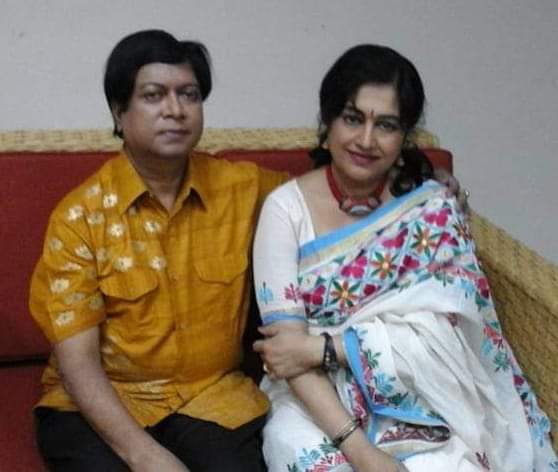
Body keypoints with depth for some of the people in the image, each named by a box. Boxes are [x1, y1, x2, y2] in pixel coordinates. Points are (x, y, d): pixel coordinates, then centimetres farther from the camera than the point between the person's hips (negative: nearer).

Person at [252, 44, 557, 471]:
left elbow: (443, 329, -11)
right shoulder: (287, 207, -4)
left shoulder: (434, 208, -1)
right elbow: (285, 341, -10)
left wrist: (320, 347, -17)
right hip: (319, 404, 0)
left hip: (418, 405, 1)